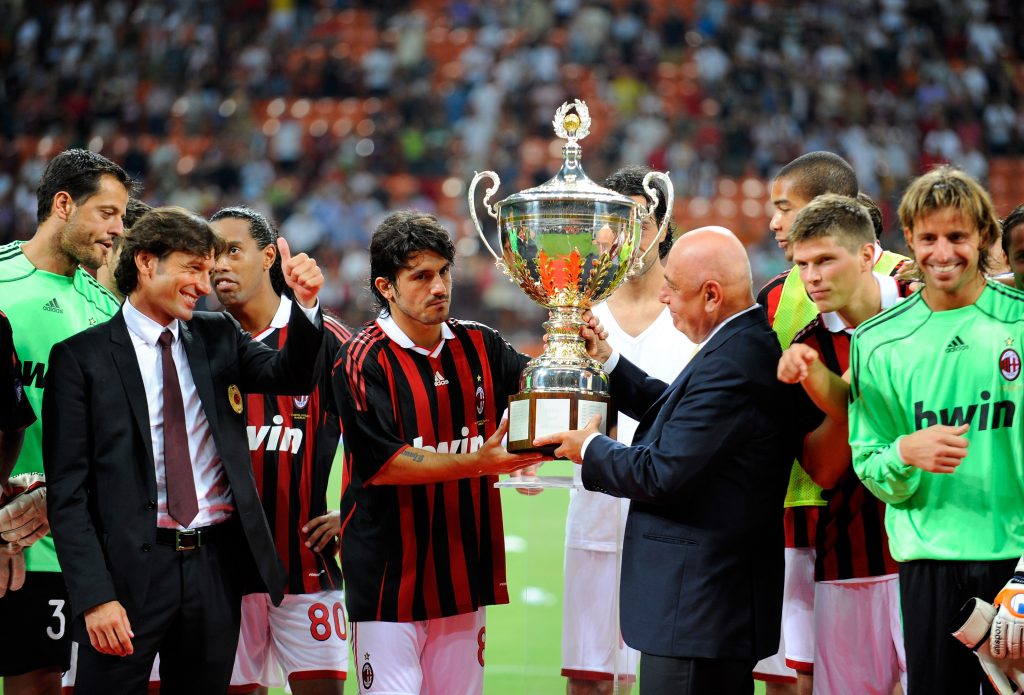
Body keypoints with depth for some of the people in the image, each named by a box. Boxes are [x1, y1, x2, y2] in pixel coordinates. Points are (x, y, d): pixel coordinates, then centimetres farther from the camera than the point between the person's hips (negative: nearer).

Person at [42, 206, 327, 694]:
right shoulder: (82, 356, -2)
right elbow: (67, 489, -6)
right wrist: (95, 595, -14)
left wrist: (305, 304, -21)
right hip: (131, 567, -4)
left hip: (216, 566, 4)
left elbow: (292, 376, -3)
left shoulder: (218, 338, 12)